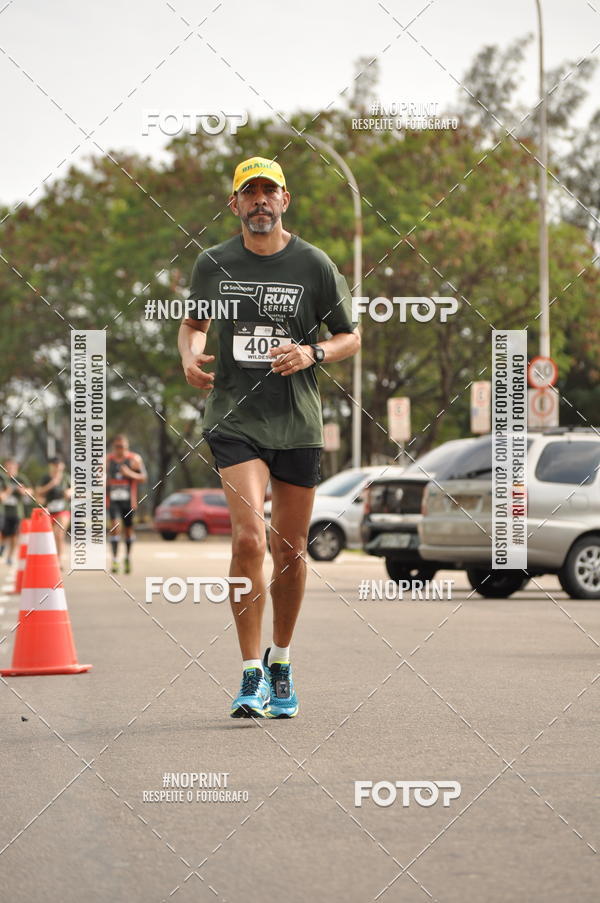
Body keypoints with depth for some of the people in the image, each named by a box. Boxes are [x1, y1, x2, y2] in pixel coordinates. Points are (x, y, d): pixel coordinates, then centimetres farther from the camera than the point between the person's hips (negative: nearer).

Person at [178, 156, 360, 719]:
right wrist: (190, 355, -2)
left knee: (290, 549, 8)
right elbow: (193, 322, 21)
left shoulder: (314, 265, 1)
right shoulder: (212, 264, 4)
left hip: (297, 423, 1)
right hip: (233, 419, -1)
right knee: (248, 538, -17)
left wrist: (313, 353, -12)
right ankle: (251, 675, -10)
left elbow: (350, 337, 8)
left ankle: (280, 663, 29)